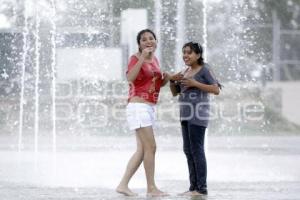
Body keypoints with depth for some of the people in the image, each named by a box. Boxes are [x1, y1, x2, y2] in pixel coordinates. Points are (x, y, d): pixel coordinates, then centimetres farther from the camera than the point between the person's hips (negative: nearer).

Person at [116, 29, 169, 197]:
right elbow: (130, 78, -28)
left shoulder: (154, 59, 15)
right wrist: (142, 58, -30)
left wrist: (165, 79, 4)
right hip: (139, 107, -9)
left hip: (149, 109, 9)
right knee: (150, 147, -10)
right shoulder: (136, 58, -9)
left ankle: (123, 185, 11)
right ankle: (151, 188, -4)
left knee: (142, 150, 8)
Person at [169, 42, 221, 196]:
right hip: (187, 114, 9)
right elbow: (175, 93, 17)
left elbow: (216, 90, -14)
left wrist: (195, 84, -19)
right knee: (188, 150, 7)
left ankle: (202, 188, -7)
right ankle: (194, 186, 11)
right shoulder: (185, 72, 15)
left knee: (196, 150, -9)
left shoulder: (204, 69, -7)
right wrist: (172, 80, -3)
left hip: (198, 114, -9)